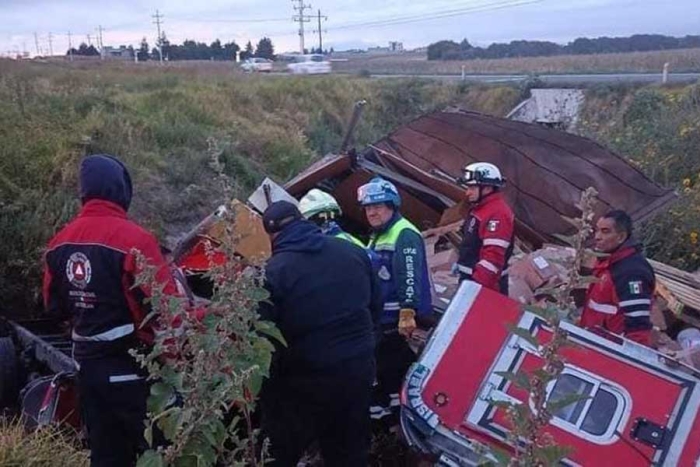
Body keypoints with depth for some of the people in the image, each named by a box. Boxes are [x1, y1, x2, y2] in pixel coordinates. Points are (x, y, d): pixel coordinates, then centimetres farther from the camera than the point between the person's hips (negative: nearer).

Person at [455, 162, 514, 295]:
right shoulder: (480, 209, 13)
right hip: (470, 279, 11)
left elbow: (493, 256, -29)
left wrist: (477, 286, -32)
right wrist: (461, 263, 19)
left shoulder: (497, 214, -21)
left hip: (485, 286, -11)